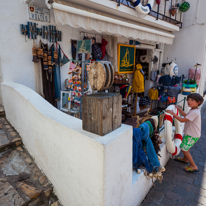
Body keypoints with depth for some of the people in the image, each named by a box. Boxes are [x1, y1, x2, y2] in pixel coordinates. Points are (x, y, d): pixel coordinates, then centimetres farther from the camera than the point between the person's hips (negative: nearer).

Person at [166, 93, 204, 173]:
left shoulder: (195, 112, -28)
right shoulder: (193, 110, 4)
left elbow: (182, 120, -29)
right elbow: (186, 115, 23)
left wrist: (173, 113, -24)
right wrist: (178, 109, 20)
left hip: (192, 135, -10)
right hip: (190, 133, 10)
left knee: (184, 149, -3)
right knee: (186, 147, 27)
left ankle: (194, 166, 11)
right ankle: (185, 159, 49)